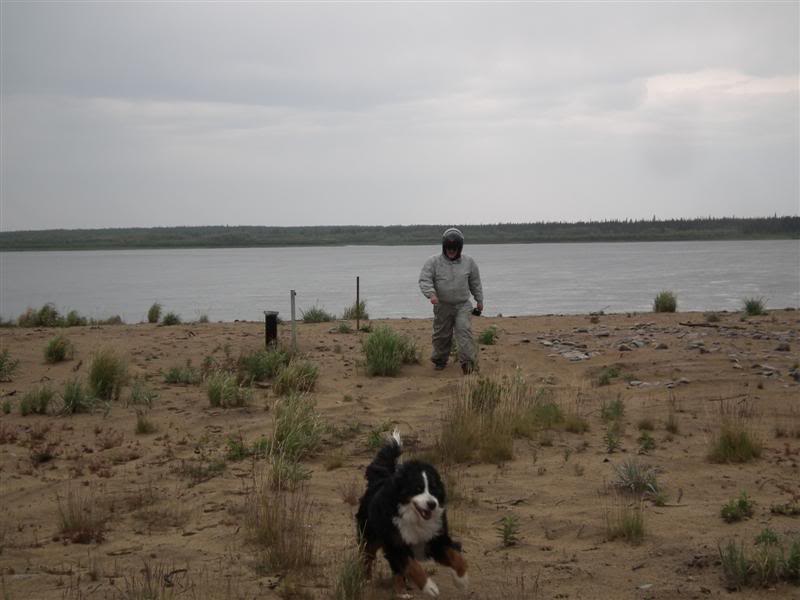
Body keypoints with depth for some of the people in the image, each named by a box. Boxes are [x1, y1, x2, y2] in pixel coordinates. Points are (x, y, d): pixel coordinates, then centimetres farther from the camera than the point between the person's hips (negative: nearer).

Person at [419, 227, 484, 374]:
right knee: (442, 334, 9)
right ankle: (440, 360, 27)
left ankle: (467, 361, -18)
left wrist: (479, 300, 16)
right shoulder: (434, 262, -4)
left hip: (463, 305, 0)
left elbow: (475, 283, 14)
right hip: (442, 306, 0)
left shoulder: (468, 263, 4)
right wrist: (431, 293, -27)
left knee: (464, 330, -15)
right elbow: (424, 280, -10)